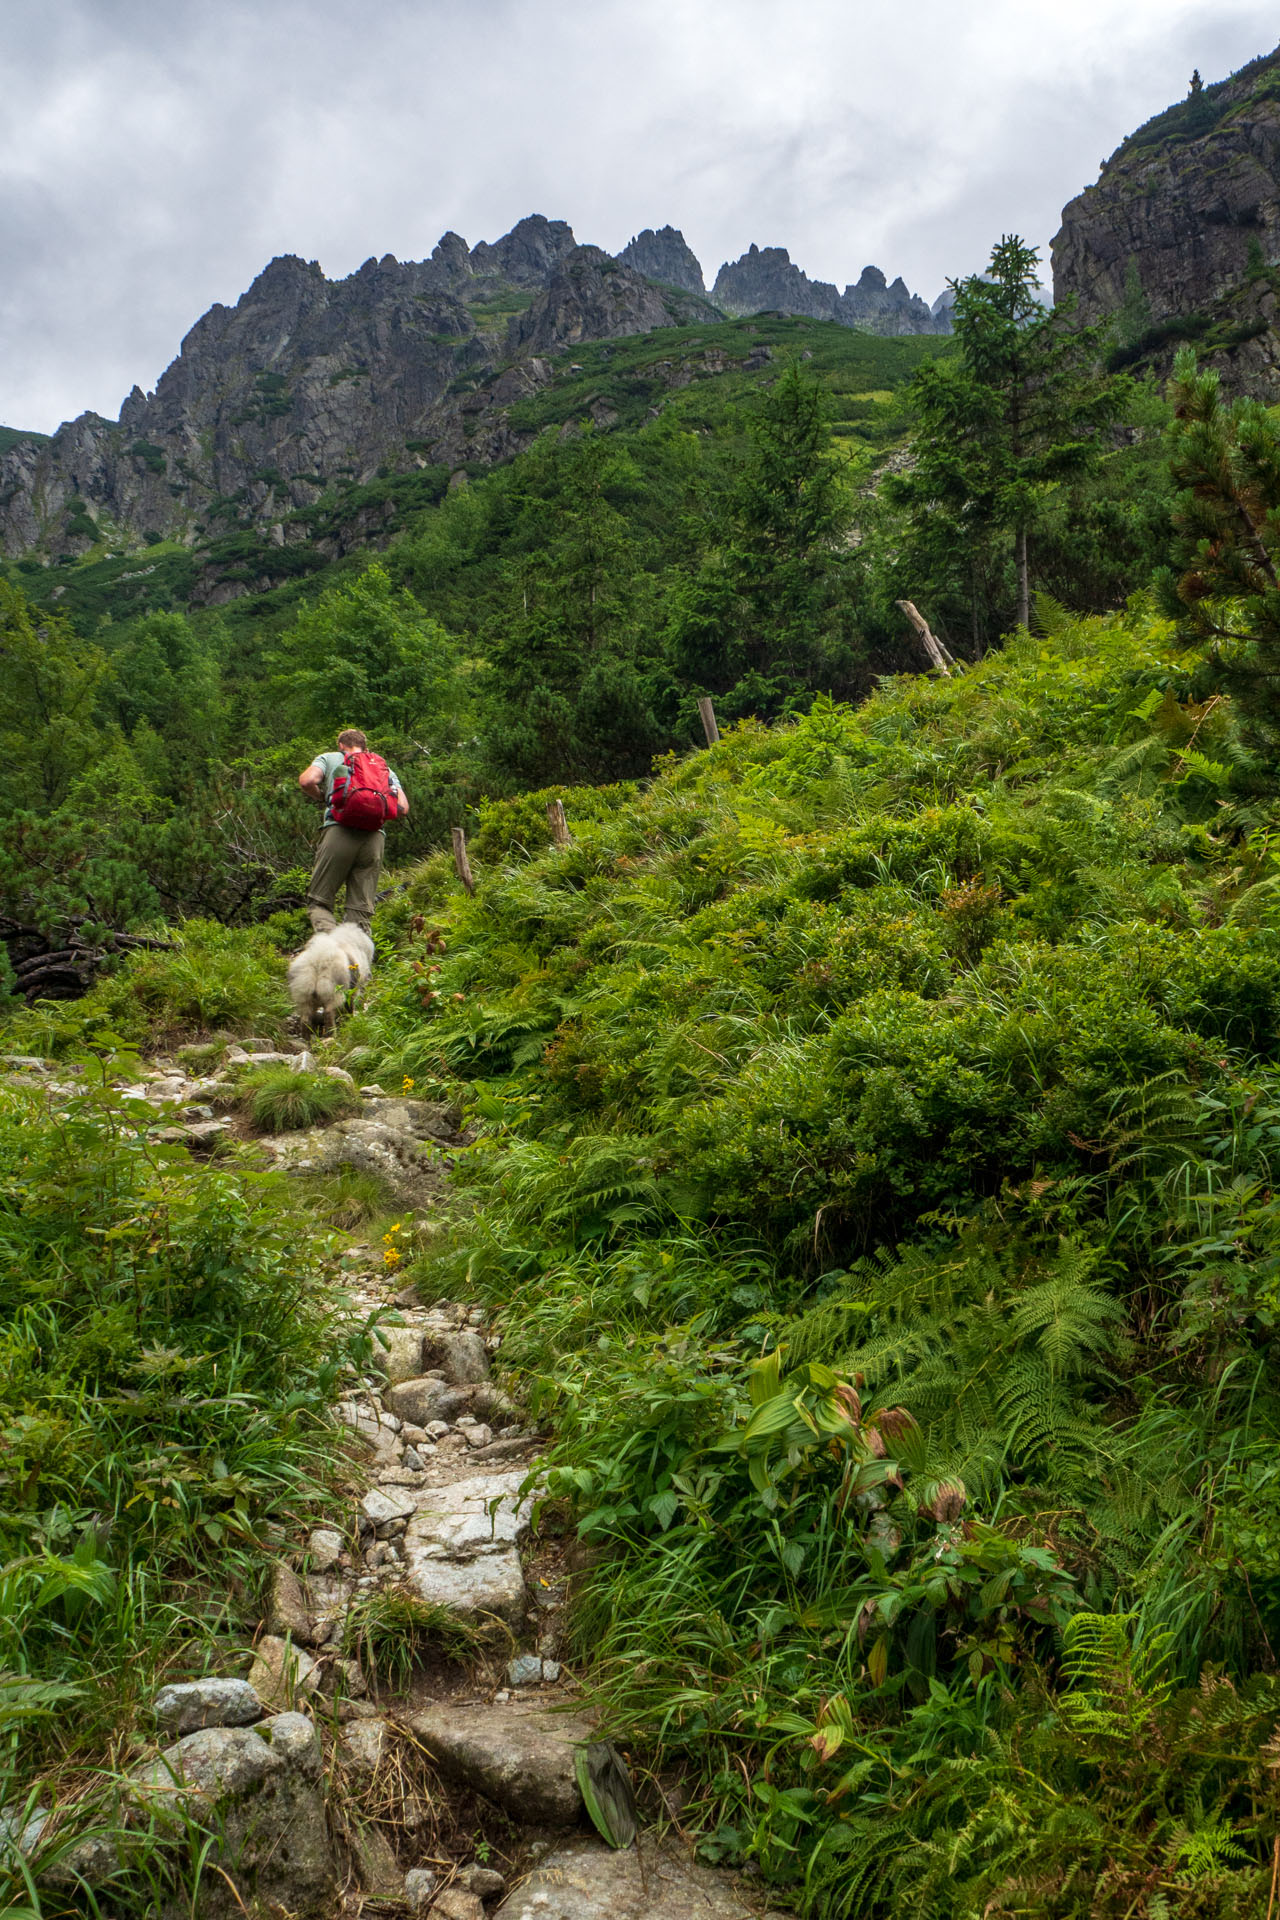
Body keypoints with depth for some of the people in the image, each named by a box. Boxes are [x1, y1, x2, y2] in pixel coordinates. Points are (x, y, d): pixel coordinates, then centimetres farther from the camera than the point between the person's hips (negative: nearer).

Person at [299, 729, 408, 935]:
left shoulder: (329, 758, 20)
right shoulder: (383, 766, 27)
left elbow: (307, 781, -1)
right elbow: (403, 808, 13)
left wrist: (321, 795, 20)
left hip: (339, 831, -2)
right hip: (375, 836, 3)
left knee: (318, 903, 3)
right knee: (361, 912, 4)